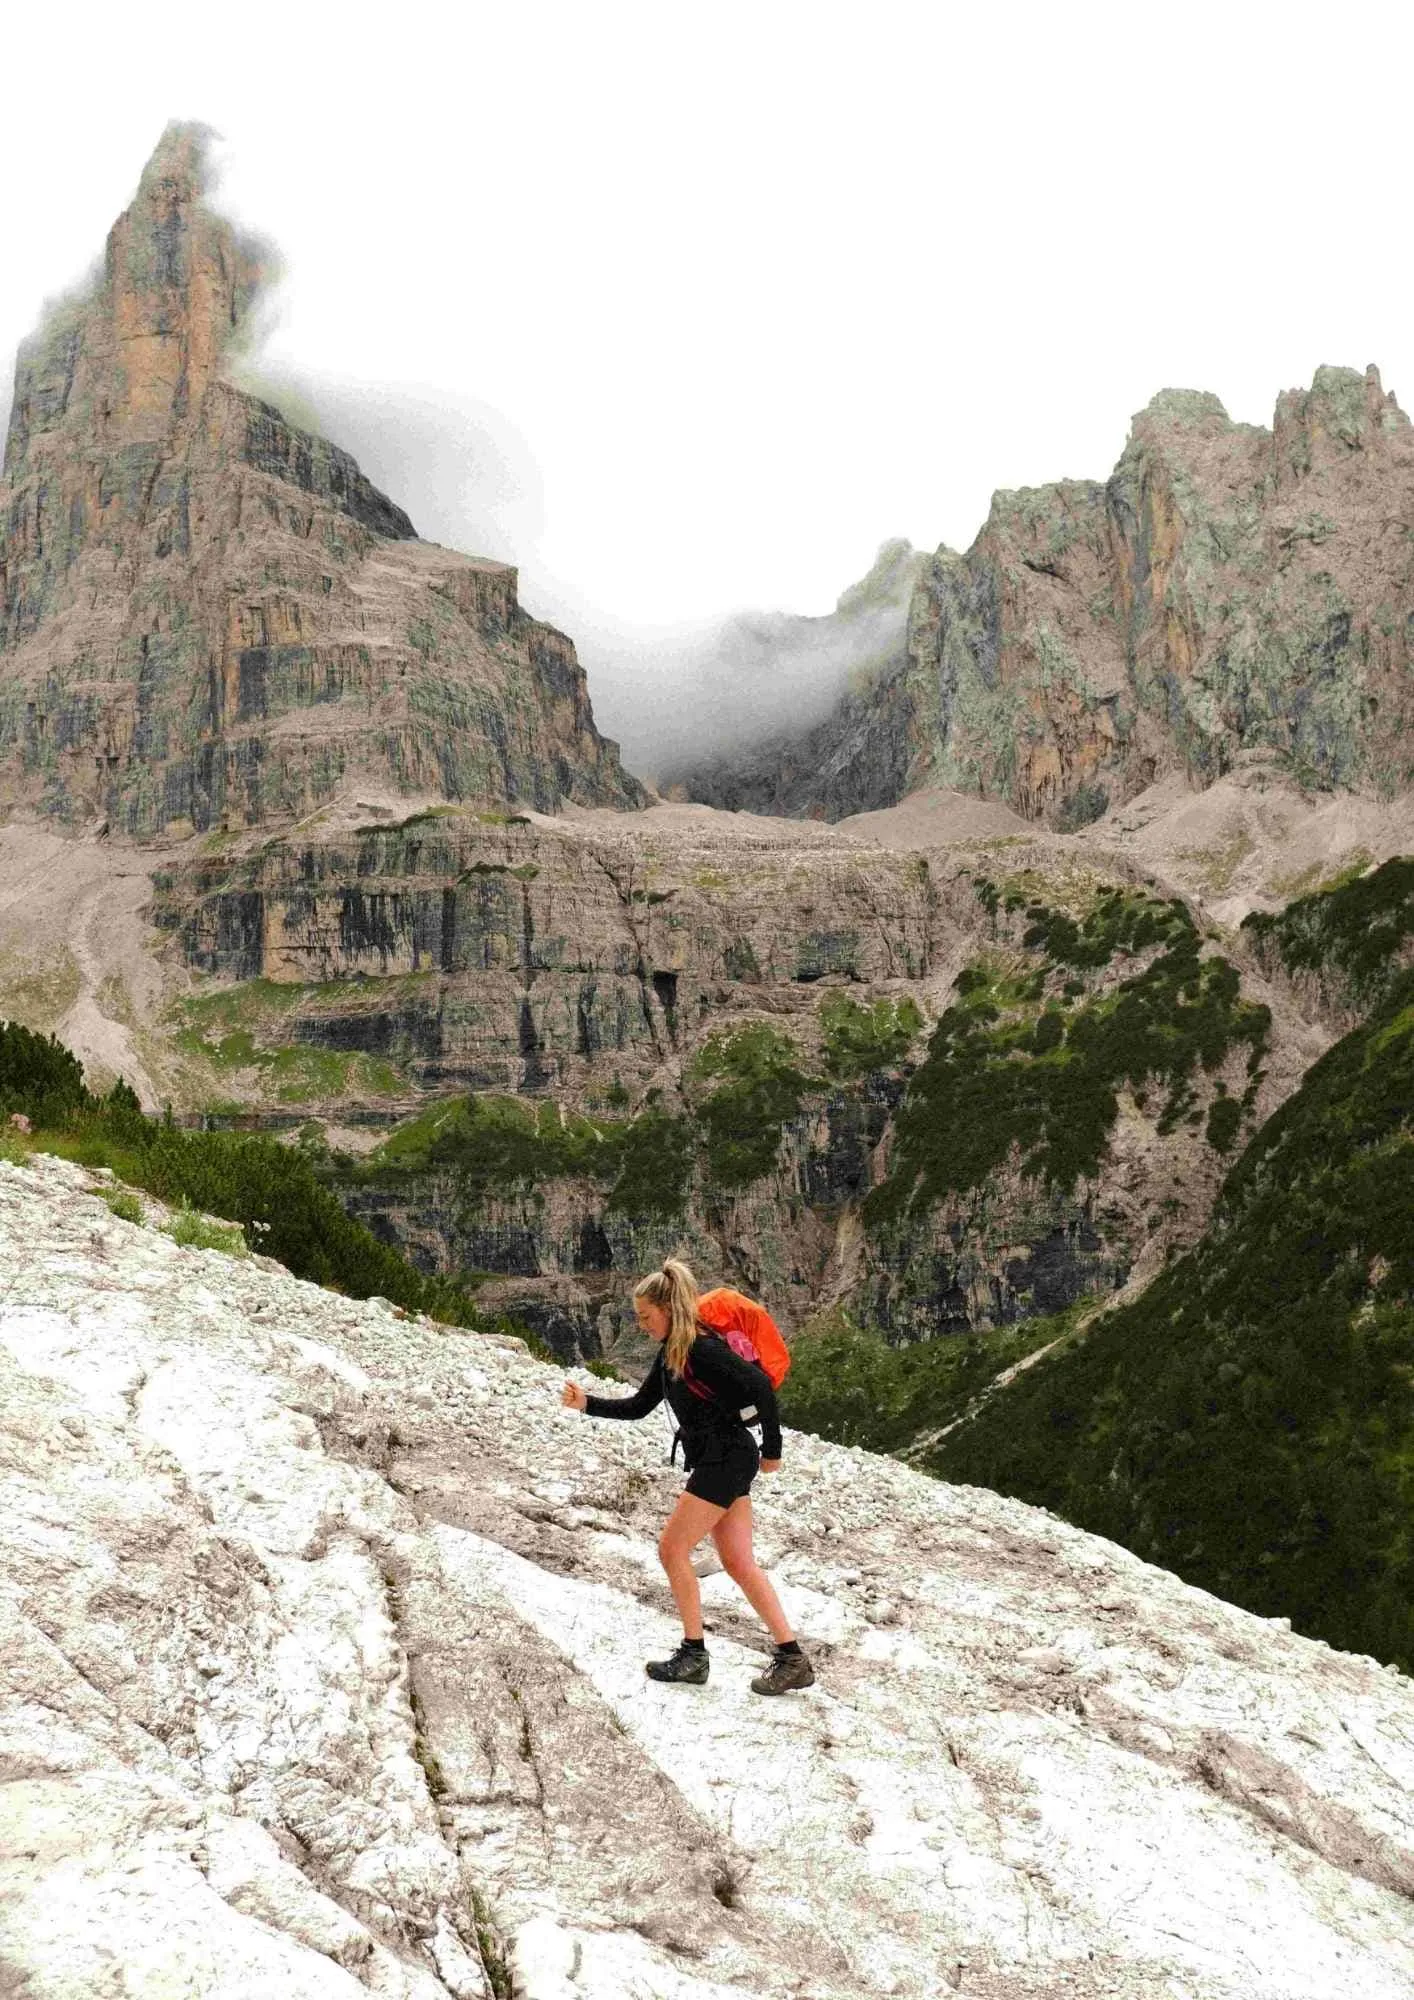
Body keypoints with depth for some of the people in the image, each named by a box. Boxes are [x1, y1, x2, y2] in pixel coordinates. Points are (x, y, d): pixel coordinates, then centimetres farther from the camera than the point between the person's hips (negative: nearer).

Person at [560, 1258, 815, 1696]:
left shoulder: (700, 1348, -18)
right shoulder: (670, 1352, 12)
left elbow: (760, 1385, -24)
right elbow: (639, 1405, 19)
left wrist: (772, 1449, -16)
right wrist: (587, 1404, 7)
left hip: (726, 1459, -10)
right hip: (718, 1461, 10)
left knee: (672, 1549, -2)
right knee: (740, 1564, 9)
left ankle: (694, 1655, 9)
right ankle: (792, 1659, 11)